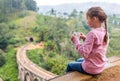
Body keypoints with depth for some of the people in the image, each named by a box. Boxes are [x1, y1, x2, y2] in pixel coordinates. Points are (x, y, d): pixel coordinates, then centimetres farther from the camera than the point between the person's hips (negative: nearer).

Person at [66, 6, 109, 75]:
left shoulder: (92, 33, -28)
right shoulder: (105, 32, -2)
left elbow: (84, 53, -28)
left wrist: (76, 41, -18)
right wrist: (85, 39, 2)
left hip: (91, 68, -8)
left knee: (70, 65, 20)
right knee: (79, 60, 35)